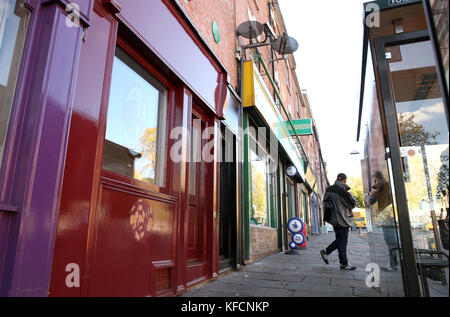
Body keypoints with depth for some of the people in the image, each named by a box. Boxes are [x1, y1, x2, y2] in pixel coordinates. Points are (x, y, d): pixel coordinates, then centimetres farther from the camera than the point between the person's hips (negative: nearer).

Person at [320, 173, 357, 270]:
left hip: (335, 219, 8)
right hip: (341, 219, -8)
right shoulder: (342, 191, -18)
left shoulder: (329, 190, 6)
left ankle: (326, 252, 19)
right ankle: (344, 263, 10)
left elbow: (325, 201, 17)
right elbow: (352, 204, -10)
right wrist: (351, 196, 6)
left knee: (340, 240, 19)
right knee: (342, 241, 1)